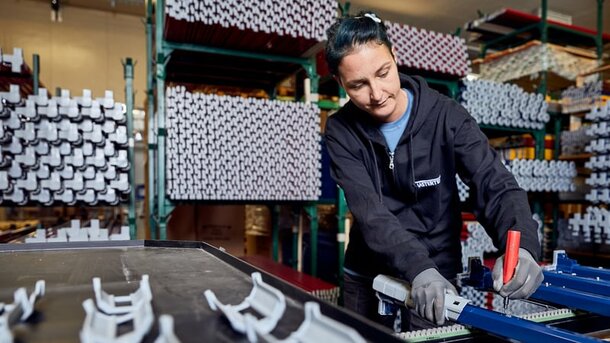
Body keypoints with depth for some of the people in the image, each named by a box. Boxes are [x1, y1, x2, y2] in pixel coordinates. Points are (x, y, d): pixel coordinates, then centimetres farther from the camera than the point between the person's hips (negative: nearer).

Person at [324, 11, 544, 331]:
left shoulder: (446, 116, -13)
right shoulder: (341, 131, -12)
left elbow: (496, 186, -18)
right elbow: (369, 212, -22)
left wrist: (522, 246, -37)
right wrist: (419, 268, -37)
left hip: (437, 274, -1)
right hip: (365, 277, 2)